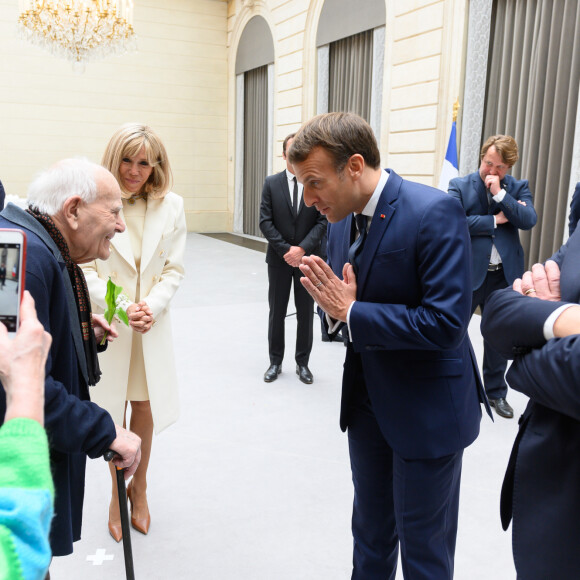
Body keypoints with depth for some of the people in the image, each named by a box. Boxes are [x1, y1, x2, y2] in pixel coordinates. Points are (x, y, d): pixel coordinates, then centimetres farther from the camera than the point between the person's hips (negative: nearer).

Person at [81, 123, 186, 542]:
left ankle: (139, 488, 35)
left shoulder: (171, 205, -2)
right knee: (112, 412, 10)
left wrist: (151, 307, -14)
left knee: (145, 407, 11)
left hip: (152, 323, 2)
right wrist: (120, 308, -18)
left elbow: (174, 268, 1)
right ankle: (118, 493, 32)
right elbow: (84, 268, -7)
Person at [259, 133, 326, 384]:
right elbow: (265, 221, -3)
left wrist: (302, 248, -16)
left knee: (306, 312, 8)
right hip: (279, 258, 1)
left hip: (307, 257, 0)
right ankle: (275, 361, 23)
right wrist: (285, 250, -13)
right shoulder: (271, 183, 1)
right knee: (276, 311, 9)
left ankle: (303, 363, 22)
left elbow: (322, 221, -5)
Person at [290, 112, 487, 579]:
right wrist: (333, 307, -15)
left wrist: (352, 313, -24)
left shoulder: (435, 213, -23)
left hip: (427, 411, -7)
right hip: (366, 402, 7)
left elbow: (446, 323, -28)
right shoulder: (342, 219, 2)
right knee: (370, 532, 25)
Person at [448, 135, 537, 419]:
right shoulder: (460, 185, -2)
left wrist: (500, 194, -17)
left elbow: (529, 220, -10)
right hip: (468, 271, -2)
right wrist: (495, 220, -13)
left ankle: (496, 391, 28)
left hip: (505, 274, 3)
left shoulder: (518, 187, 6)